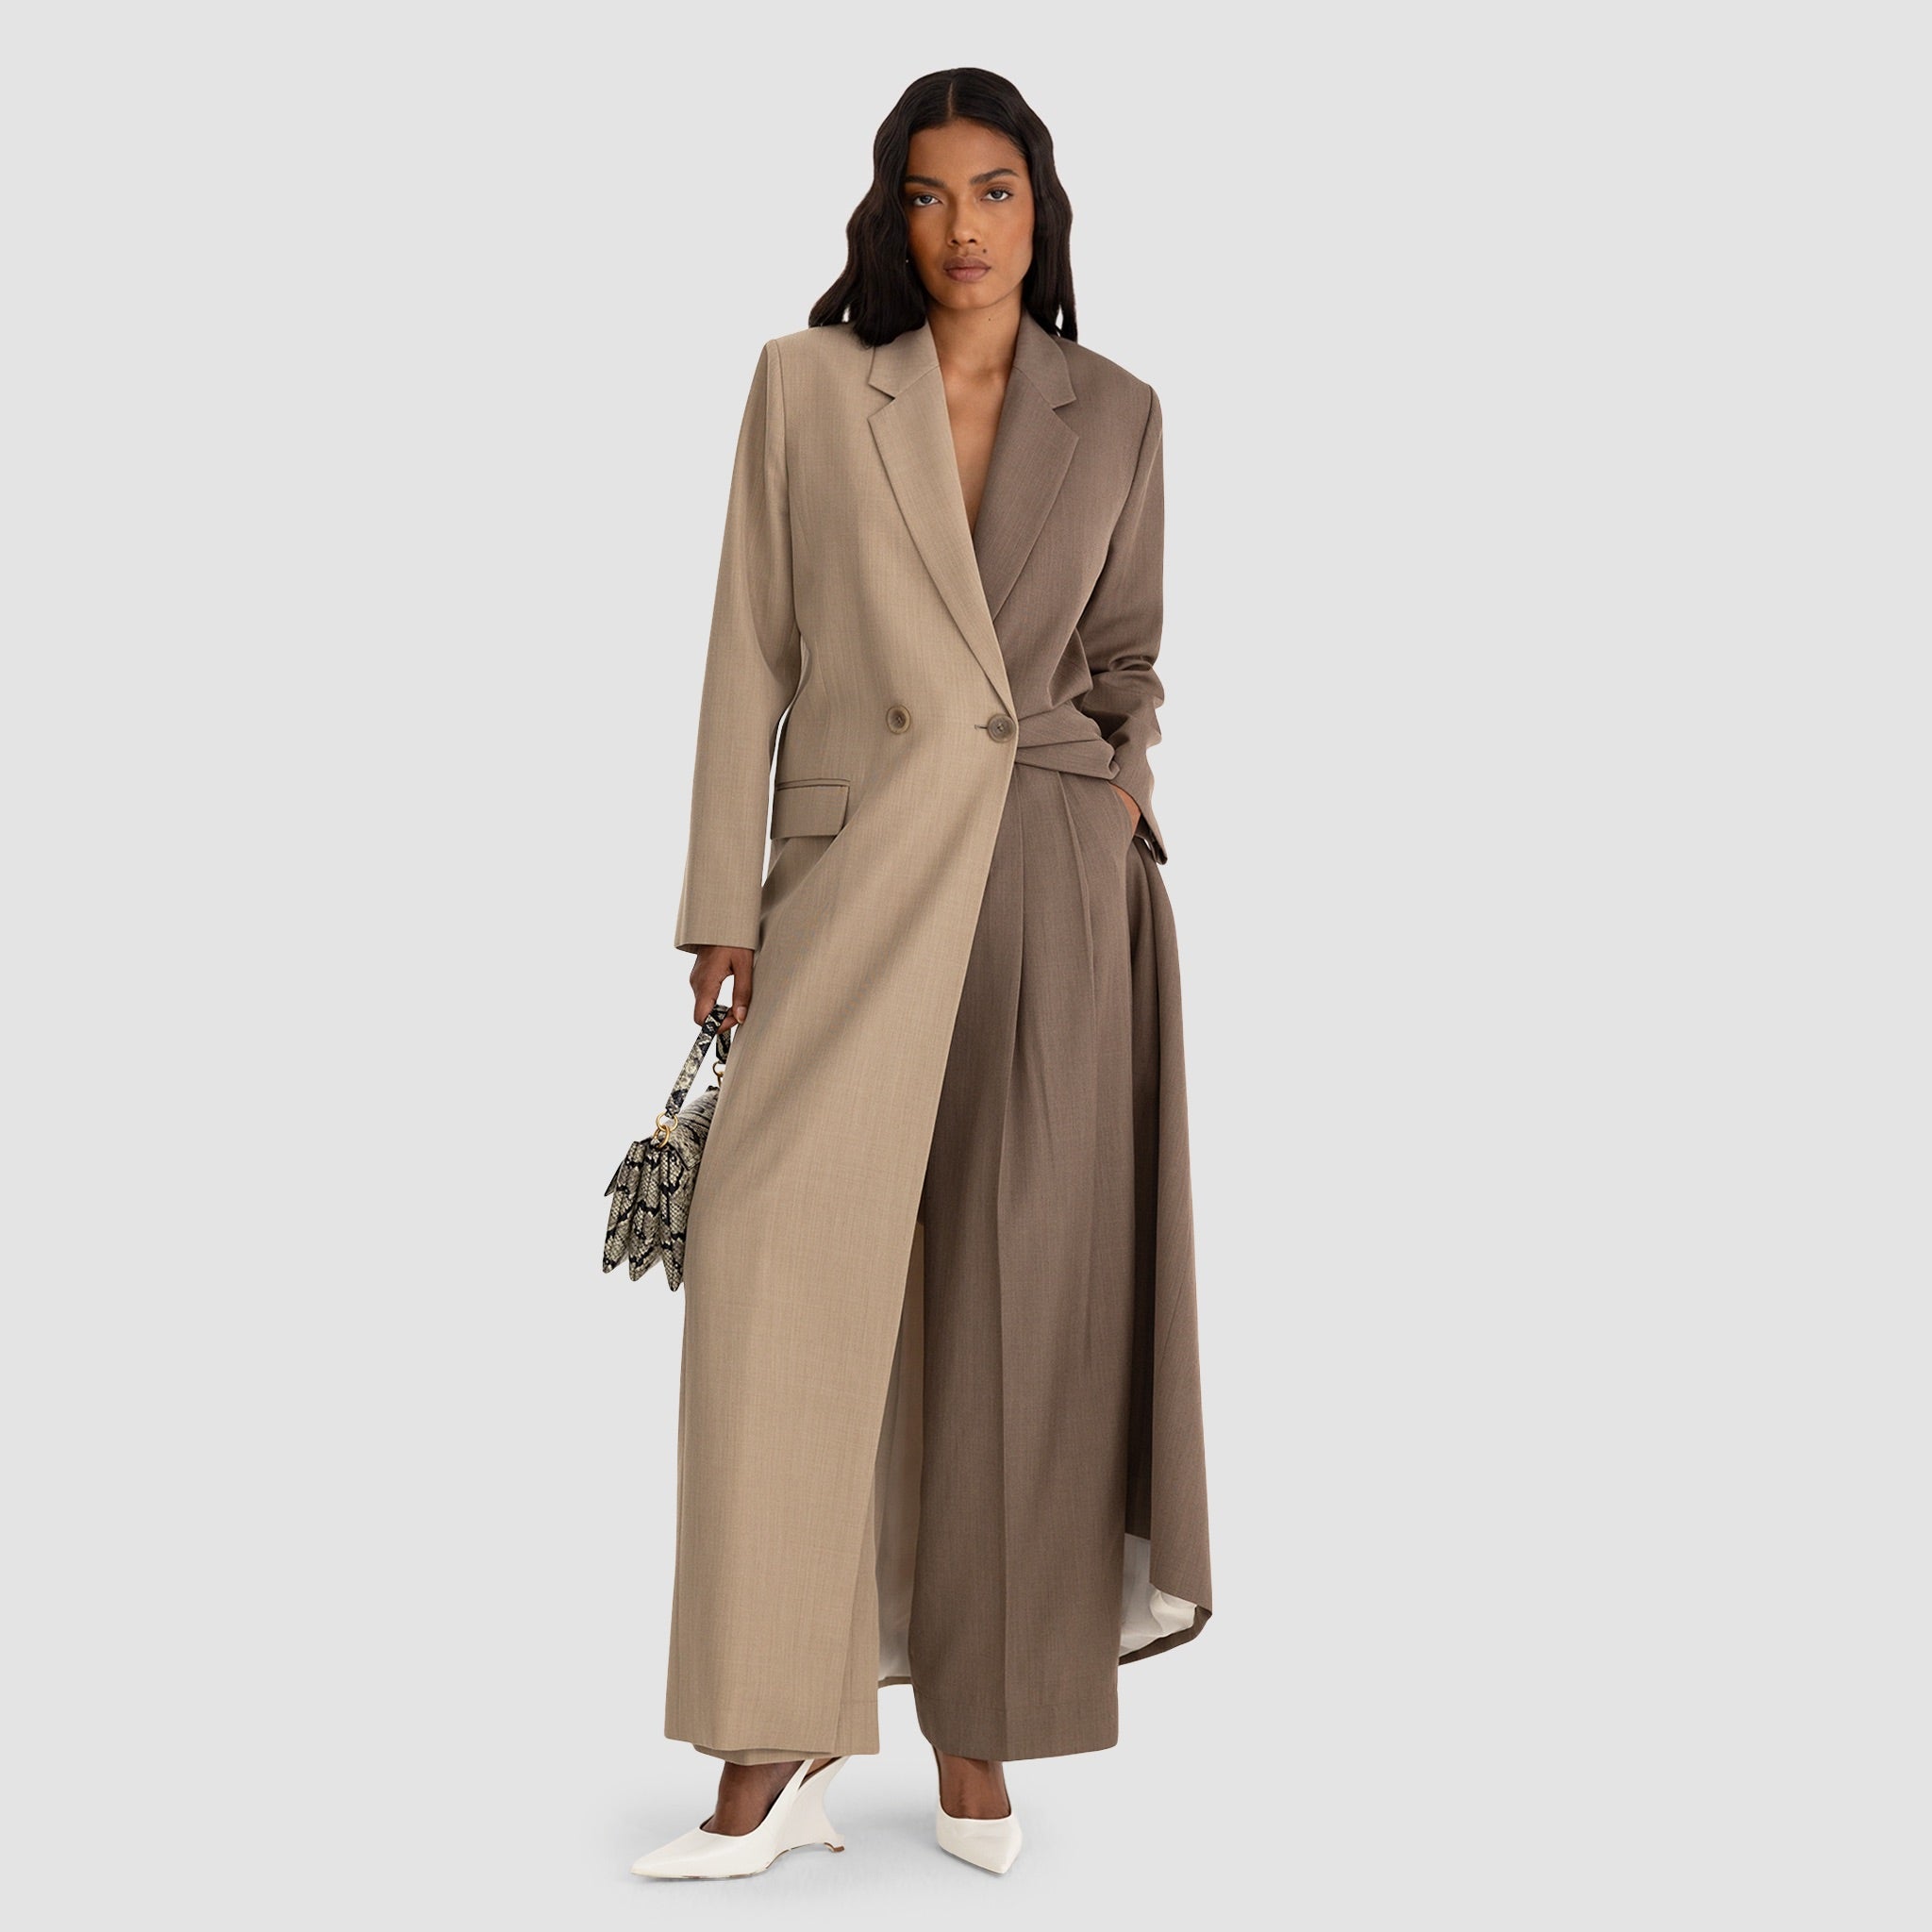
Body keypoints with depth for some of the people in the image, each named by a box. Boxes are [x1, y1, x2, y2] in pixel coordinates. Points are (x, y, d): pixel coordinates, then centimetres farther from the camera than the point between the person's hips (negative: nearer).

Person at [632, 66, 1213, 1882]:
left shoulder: (1118, 415, 12)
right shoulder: (806, 384, 6)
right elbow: (751, 650, 4)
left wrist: (1125, 768, 0)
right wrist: (725, 902, -1)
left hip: (1058, 879, 1)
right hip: (859, 869, -1)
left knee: (1018, 1290, 2)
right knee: (781, 1254, -14)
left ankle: (979, 1731, 14)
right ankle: (780, 1746, -8)